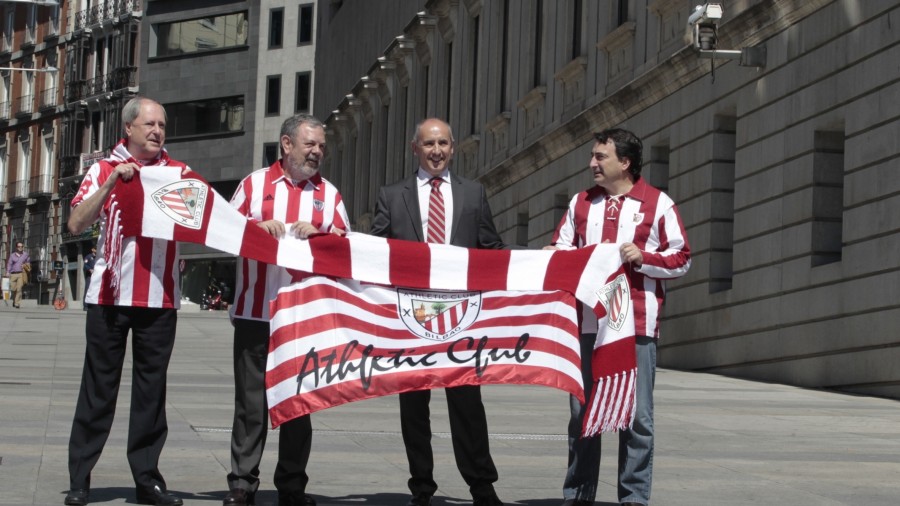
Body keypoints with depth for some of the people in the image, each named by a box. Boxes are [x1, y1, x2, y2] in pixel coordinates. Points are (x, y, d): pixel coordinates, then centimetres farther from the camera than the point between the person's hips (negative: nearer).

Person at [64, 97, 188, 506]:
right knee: (99, 385, 1)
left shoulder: (180, 173, 11)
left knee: (152, 387, 4)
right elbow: (76, 224, -4)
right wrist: (111, 182, -12)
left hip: (160, 297, 1)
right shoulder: (104, 170, 7)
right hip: (111, 293, -1)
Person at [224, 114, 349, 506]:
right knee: (251, 400, 2)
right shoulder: (255, 184, 8)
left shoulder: (328, 193, 12)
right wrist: (259, 226, -11)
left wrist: (316, 234, -12)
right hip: (255, 311, -1)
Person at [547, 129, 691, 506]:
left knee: (636, 414, -2)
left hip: (636, 325, -4)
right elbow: (563, 247, 17)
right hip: (587, 323, 4)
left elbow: (681, 259, 2)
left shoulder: (658, 204, 2)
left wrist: (643, 257, -13)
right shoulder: (581, 202, 14)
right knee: (582, 411, 8)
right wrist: (554, 255, -5)